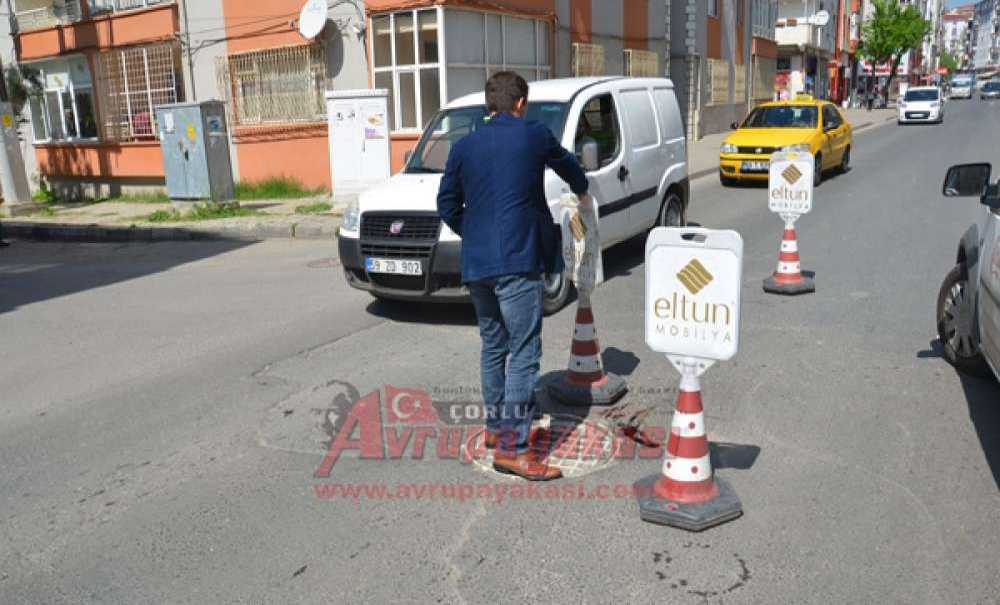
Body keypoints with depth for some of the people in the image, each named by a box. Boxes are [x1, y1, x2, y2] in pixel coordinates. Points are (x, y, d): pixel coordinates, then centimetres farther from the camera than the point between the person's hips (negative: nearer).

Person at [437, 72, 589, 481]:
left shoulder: (464, 147, 10)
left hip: (476, 263, 6)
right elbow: (565, 163, 22)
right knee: (524, 352, -4)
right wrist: (582, 191, 41)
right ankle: (512, 446, -6)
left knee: (492, 346, 18)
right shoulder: (534, 135, 3)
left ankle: (495, 426, 29)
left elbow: (447, 205, 9)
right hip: (518, 261, -6)